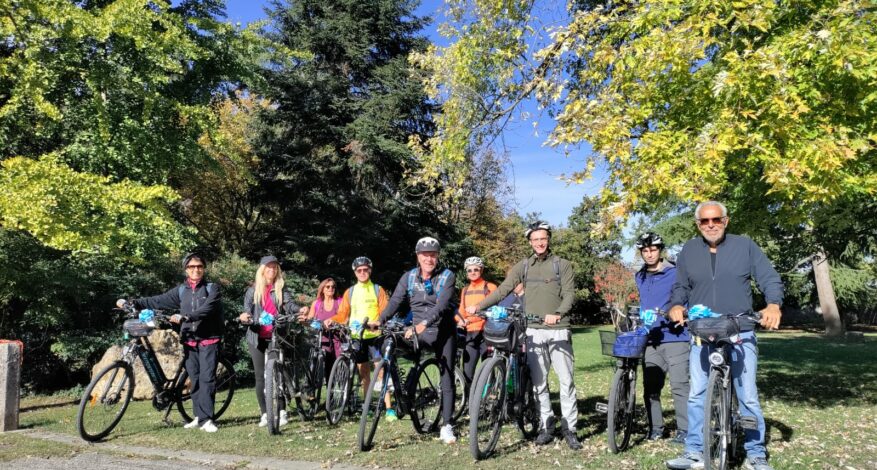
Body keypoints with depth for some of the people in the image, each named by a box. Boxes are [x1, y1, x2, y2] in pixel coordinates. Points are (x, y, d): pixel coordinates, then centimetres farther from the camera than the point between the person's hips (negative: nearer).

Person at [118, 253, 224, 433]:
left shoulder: (212, 288, -1)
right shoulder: (181, 290, 13)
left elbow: (207, 308, -17)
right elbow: (159, 301, 9)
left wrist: (185, 316, -30)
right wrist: (132, 303, 0)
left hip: (208, 341, -4)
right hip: (189, 342, 4)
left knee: (207, 379, -10)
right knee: (195, 380, 6)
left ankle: (206, 419, -9)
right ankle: (199, 417, 13)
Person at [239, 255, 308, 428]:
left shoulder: (281, 289, 8)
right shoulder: (253, 290, 8)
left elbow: (289, 303, -8)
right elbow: (247, 308, -1)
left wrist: (300, 309, -30)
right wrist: (244, 316, -26)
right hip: (257, 337, 1)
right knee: (260, 376, 4)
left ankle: (282, 411, 6)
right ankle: (264, 414, 11)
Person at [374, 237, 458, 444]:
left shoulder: (447, 276, -9)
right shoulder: (409, 277, 1)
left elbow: (442, 304, -23)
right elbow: (395, 300, -7)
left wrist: (425, 322, -38)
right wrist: (380, 320, -24)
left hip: (444, 332, -2)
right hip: (419, 333, 2)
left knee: (447, 379, -1)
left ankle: (446, 426, 5)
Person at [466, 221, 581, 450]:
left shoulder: (562, 264, 4)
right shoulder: (523, 266, 9)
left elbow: (569, 293, -5)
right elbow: (503, 289, 3)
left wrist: (558, 314, -24)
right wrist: (479, 306, -8)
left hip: (558, 330, -2)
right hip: (534, 331, 2)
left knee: (566, 380, -1)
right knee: (539, 382, 6)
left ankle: (569, 428, 9)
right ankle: (547, 426, 17)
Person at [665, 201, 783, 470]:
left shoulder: (745, 246, 3)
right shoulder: (689, 251, 9)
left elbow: (770, 279, 0)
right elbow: (681, 286, 14)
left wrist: (774, 305, -18)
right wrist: (676, 306, -6)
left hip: (741, 335, -2)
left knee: (748, 396, 1)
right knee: (696, 395, -1)